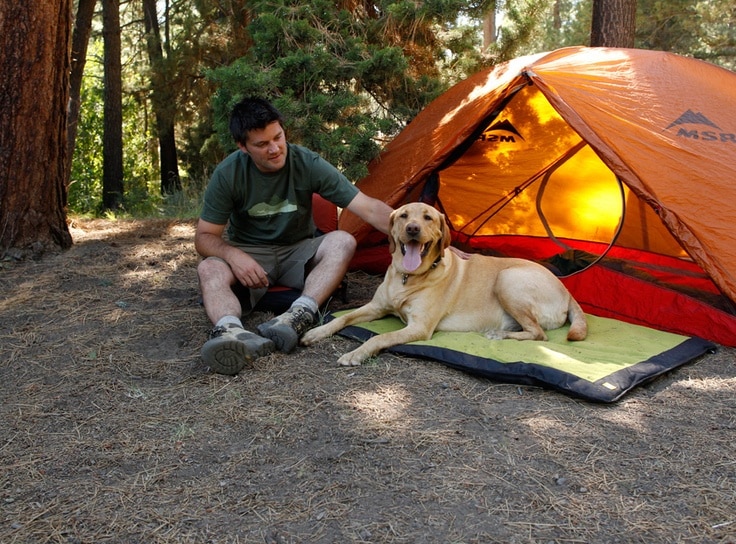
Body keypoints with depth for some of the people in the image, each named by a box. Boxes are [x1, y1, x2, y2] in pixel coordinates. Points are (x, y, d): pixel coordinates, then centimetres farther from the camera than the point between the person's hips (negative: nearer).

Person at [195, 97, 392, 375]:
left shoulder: (308, 164, -18)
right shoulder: (228, 173, -16)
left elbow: (368, 208, -21)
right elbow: (205, 236, -10)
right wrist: (232, 254, -32)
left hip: (299, 252, 0)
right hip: (249, 253, 0)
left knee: (343, 241, -29)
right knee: (209, 269, -31)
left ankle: (298, 317, -46)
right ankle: (230, 331, -60)